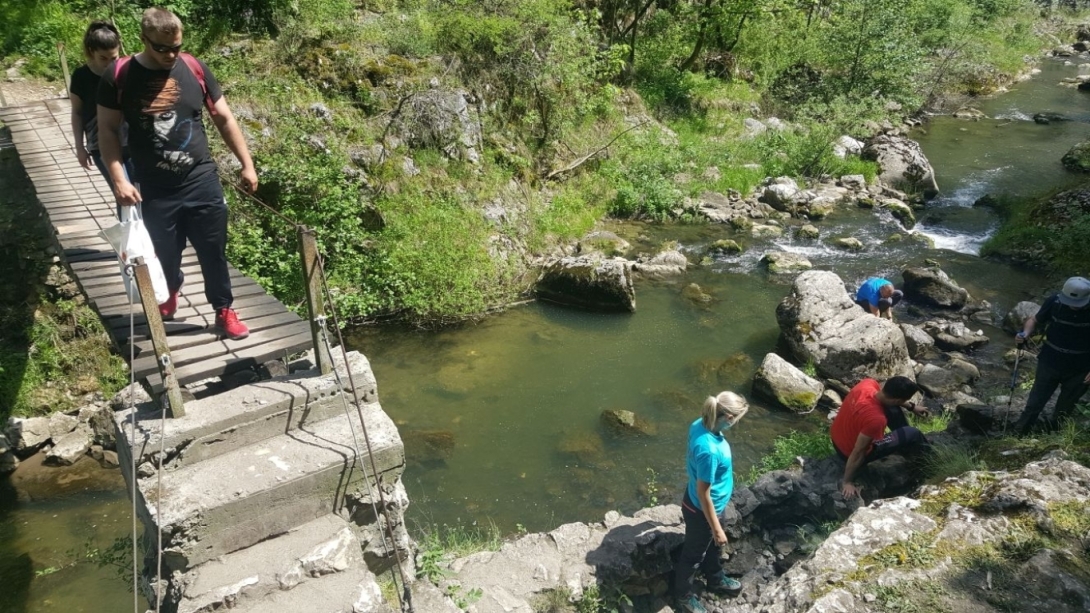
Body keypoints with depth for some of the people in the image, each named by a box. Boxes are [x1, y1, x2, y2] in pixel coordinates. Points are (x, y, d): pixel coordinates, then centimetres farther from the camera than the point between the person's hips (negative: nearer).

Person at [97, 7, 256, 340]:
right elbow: (108, 130, -2)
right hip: (156, 191, 0)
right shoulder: (119, 75, -6)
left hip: (203, 182, 1)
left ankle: (224, 312, 24)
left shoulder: (194, 68, -2)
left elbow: (224, 119, 5)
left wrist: (246, 164, 3)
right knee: (164, 254, 13)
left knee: (214, 252, 7)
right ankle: (169, 293, 45)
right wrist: (119, 179, -11)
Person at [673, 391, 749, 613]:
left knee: (712, 545, 32)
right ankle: (683, 594, 44)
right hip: (702, 510, -8)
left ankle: (716, 580, 58)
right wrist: (716, 528, -18)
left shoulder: (700, 425, -14)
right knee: (694, 554, 19)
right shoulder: (710, 450, -40)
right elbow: (703, 494, -30)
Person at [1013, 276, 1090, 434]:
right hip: (1049, 363, 0)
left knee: (1065, 408, 20)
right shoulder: (1054, 302, -19)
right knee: (1035, 402, 14)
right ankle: (1019, 433, 28)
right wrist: (1025, 334, -24)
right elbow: (1035, 320, -2)